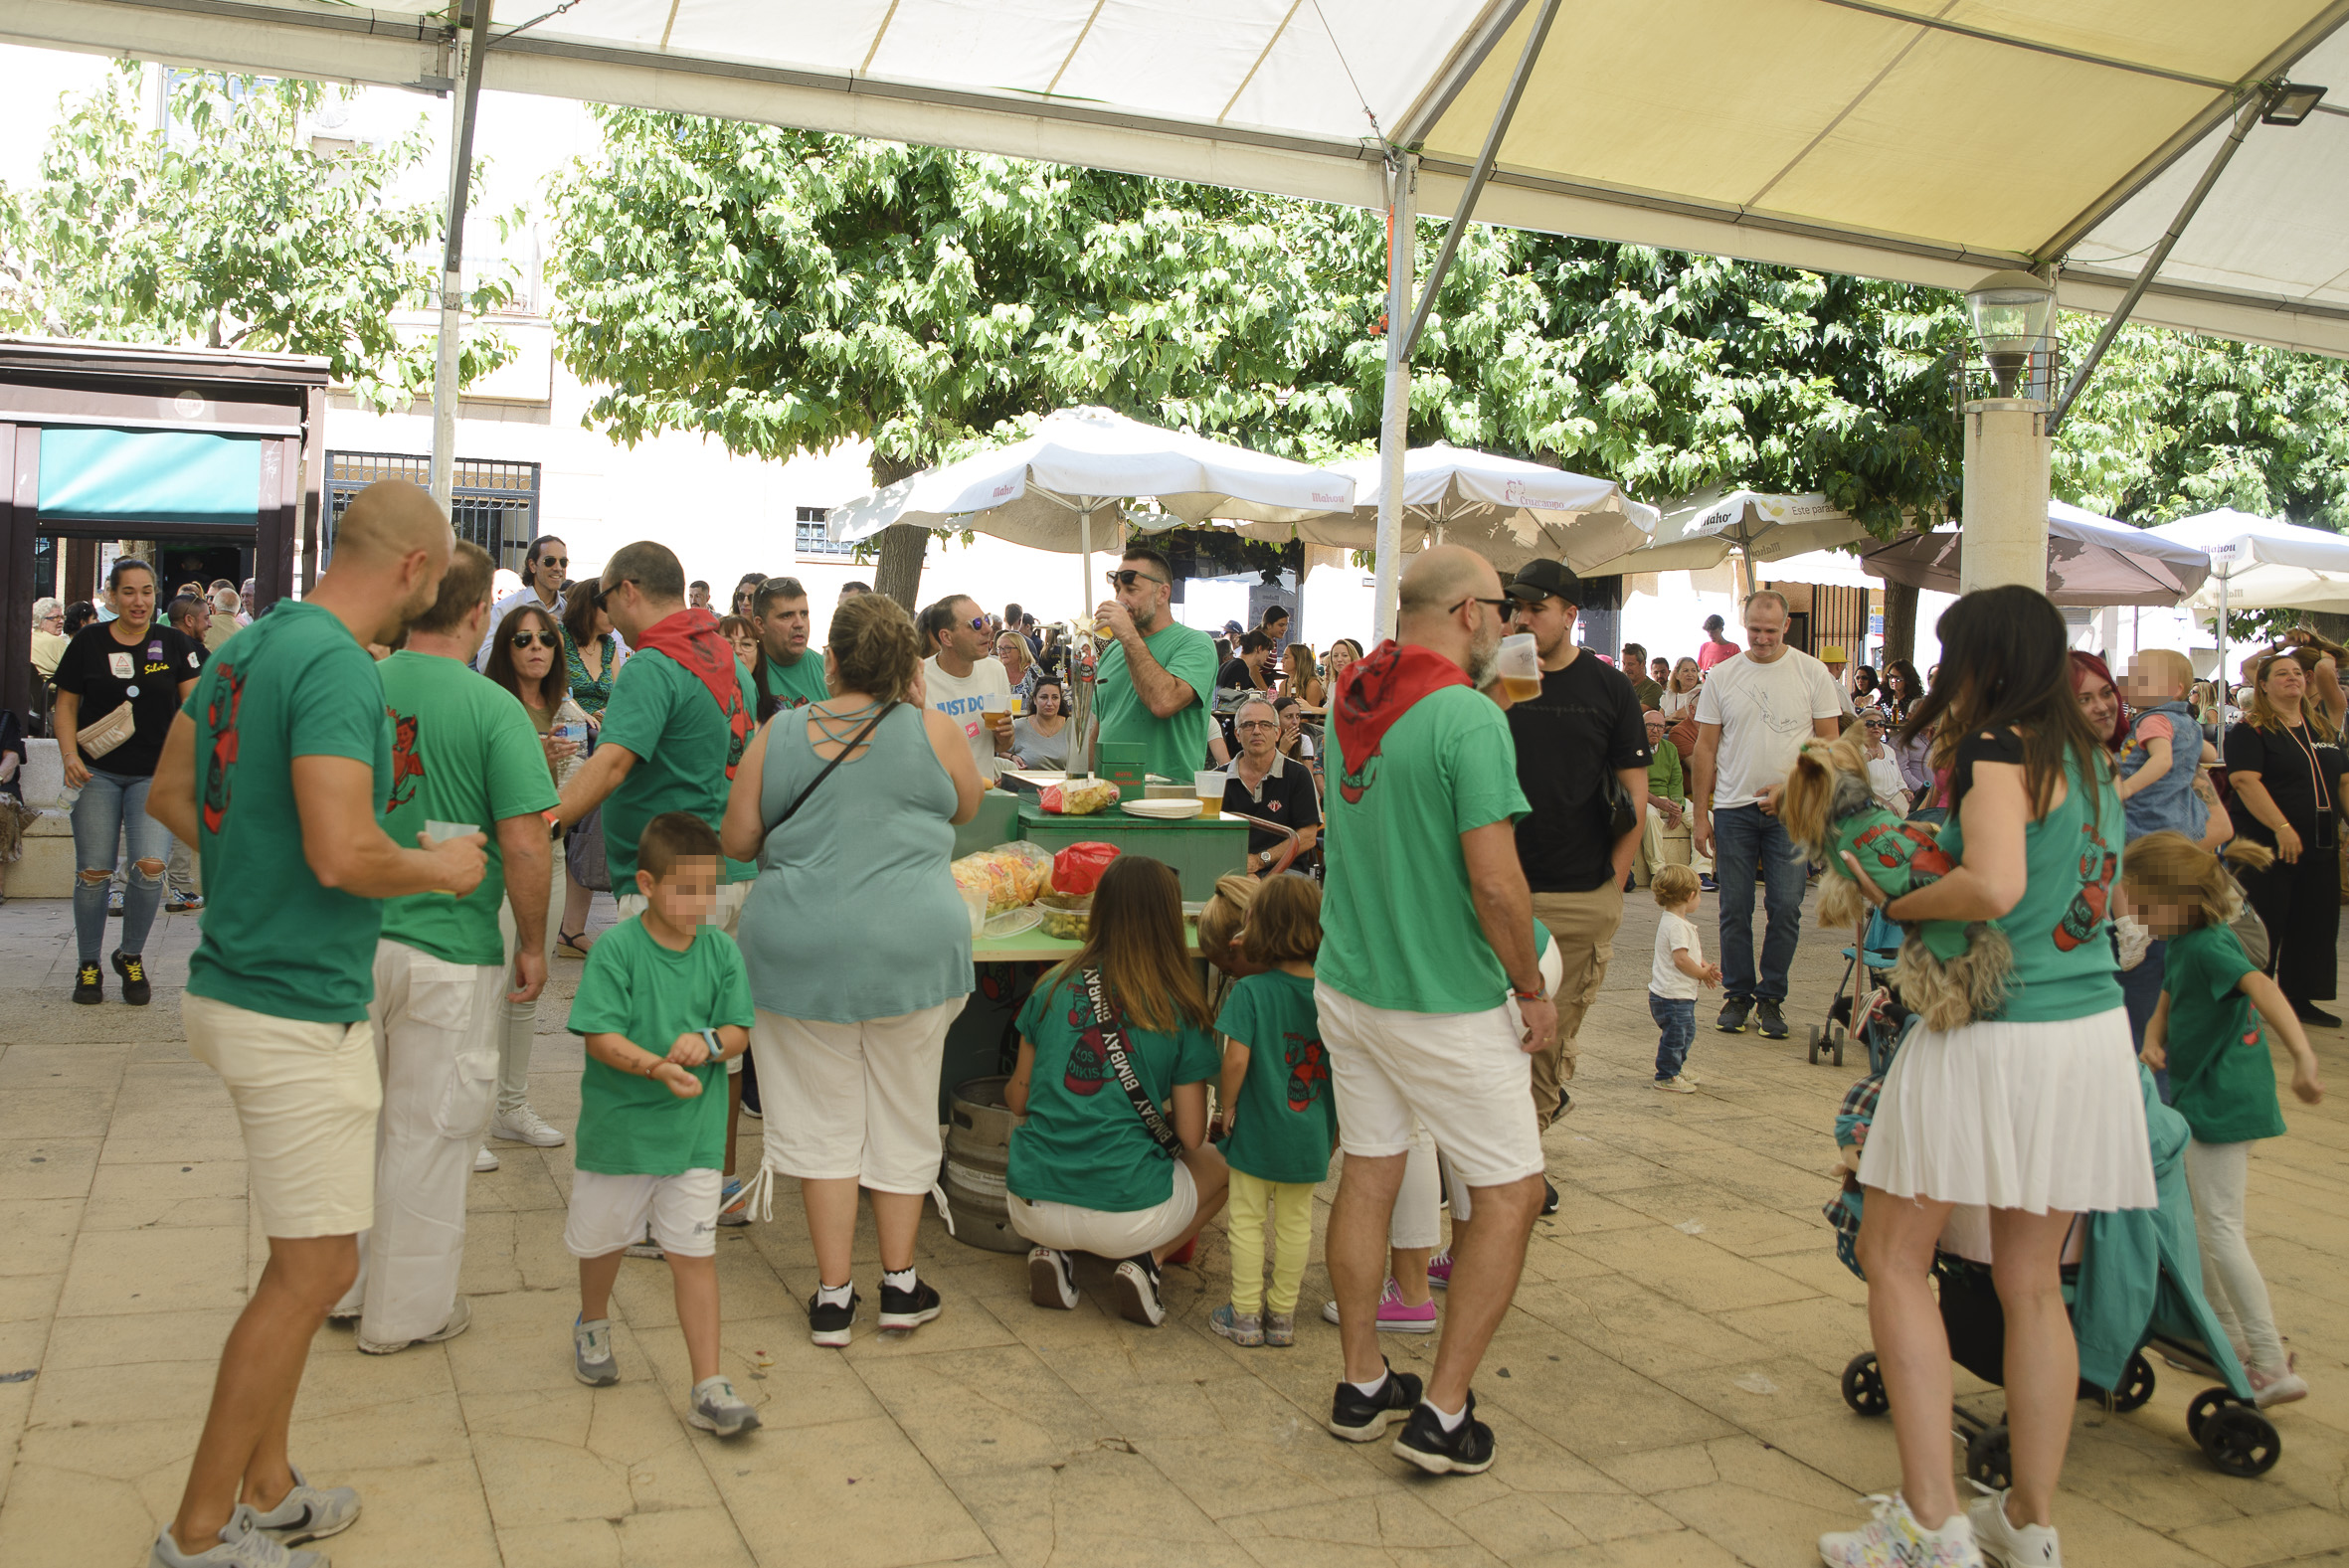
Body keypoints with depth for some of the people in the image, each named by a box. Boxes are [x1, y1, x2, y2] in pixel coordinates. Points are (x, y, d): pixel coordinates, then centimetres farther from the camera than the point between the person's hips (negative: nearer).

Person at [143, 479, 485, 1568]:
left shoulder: (251, 644, 9)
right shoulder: (337, 667, -21)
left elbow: (169, 795, 19)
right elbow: (345, 855, -28)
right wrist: (442, 868, -11)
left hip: (237, 981, 10)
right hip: (300, 1009, -10)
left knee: (305, 1260, 19)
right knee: (314, 1270, 1)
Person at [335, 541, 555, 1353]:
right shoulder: (493, 708, -15)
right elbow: (524, 843, -18)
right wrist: (534, 944, -4)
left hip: (352, 942, 5)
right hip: (449, 953, -5)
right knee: (427, 1133, 9)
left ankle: (342, 1284, 35)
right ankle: (406, 1309, 21)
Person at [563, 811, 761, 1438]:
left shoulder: (720, 950, -3)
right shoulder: (616, 949, -14)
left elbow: (739, 1031, -1)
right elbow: (600, 1036, -18)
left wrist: (707, 1042, -23)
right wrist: (657, 1067, -33)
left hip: (693, 1133, 1)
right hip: (618, 1126, -1)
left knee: (694, 1254, -1)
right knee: (604, 1240, 21)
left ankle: (708, 1387, 4)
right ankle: (593, 1325, 51)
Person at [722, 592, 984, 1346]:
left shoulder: (780, 733, -2)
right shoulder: (932, 730, -4)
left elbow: (737, 840, 4)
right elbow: (966, 807, 14)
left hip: (802, 946, 1)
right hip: (910, 944, 0)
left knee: (823, 1118, 11)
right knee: (902, 1114, 13)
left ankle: (833, 1292, 15)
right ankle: (900, 1282, 22)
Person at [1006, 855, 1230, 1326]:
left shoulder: (1054, 988, 2)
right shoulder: (1182, 1011, -5)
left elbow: (1018, 1101, 11)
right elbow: (1190, 1137, -2)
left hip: (1030, 1210, 3)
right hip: (1125, 1216, -3)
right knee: (1221, 1165, 26)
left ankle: (1050, 1251, 9)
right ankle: (1145, 1261, 2)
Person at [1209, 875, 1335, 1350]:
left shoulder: (1251, 991, -15)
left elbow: (1236, 1059, -22)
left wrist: (1227, 1105, -5)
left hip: (1256, 1130, -3)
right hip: (1310, 1136, 4)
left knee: (1247, 1219, 11)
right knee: (1295, 1222, 15)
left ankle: (1245, 1314, 18)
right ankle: (1283, 1313, 25)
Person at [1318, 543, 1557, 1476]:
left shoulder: (1348, 706, 5)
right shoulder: (1469, 718, -19)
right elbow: (1495, 881, -21)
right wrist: (1533, 989, -9)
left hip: (1348, 983, 7)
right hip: (1448, 1004, -7)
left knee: (1368, 1177, 15)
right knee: (1510, 1193, 6)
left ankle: (1362, 1385, 26)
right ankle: (1442, 1413, 7)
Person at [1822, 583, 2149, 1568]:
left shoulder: (1996, 748, -12)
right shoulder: (2086, 756, 13)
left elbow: (1994, 887, -27)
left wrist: (1898, 903, -10)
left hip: (1993, 1038, -8)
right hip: (2091, 1027, 8)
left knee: (1894, 1260, 3)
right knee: (2033, 1285, 14)